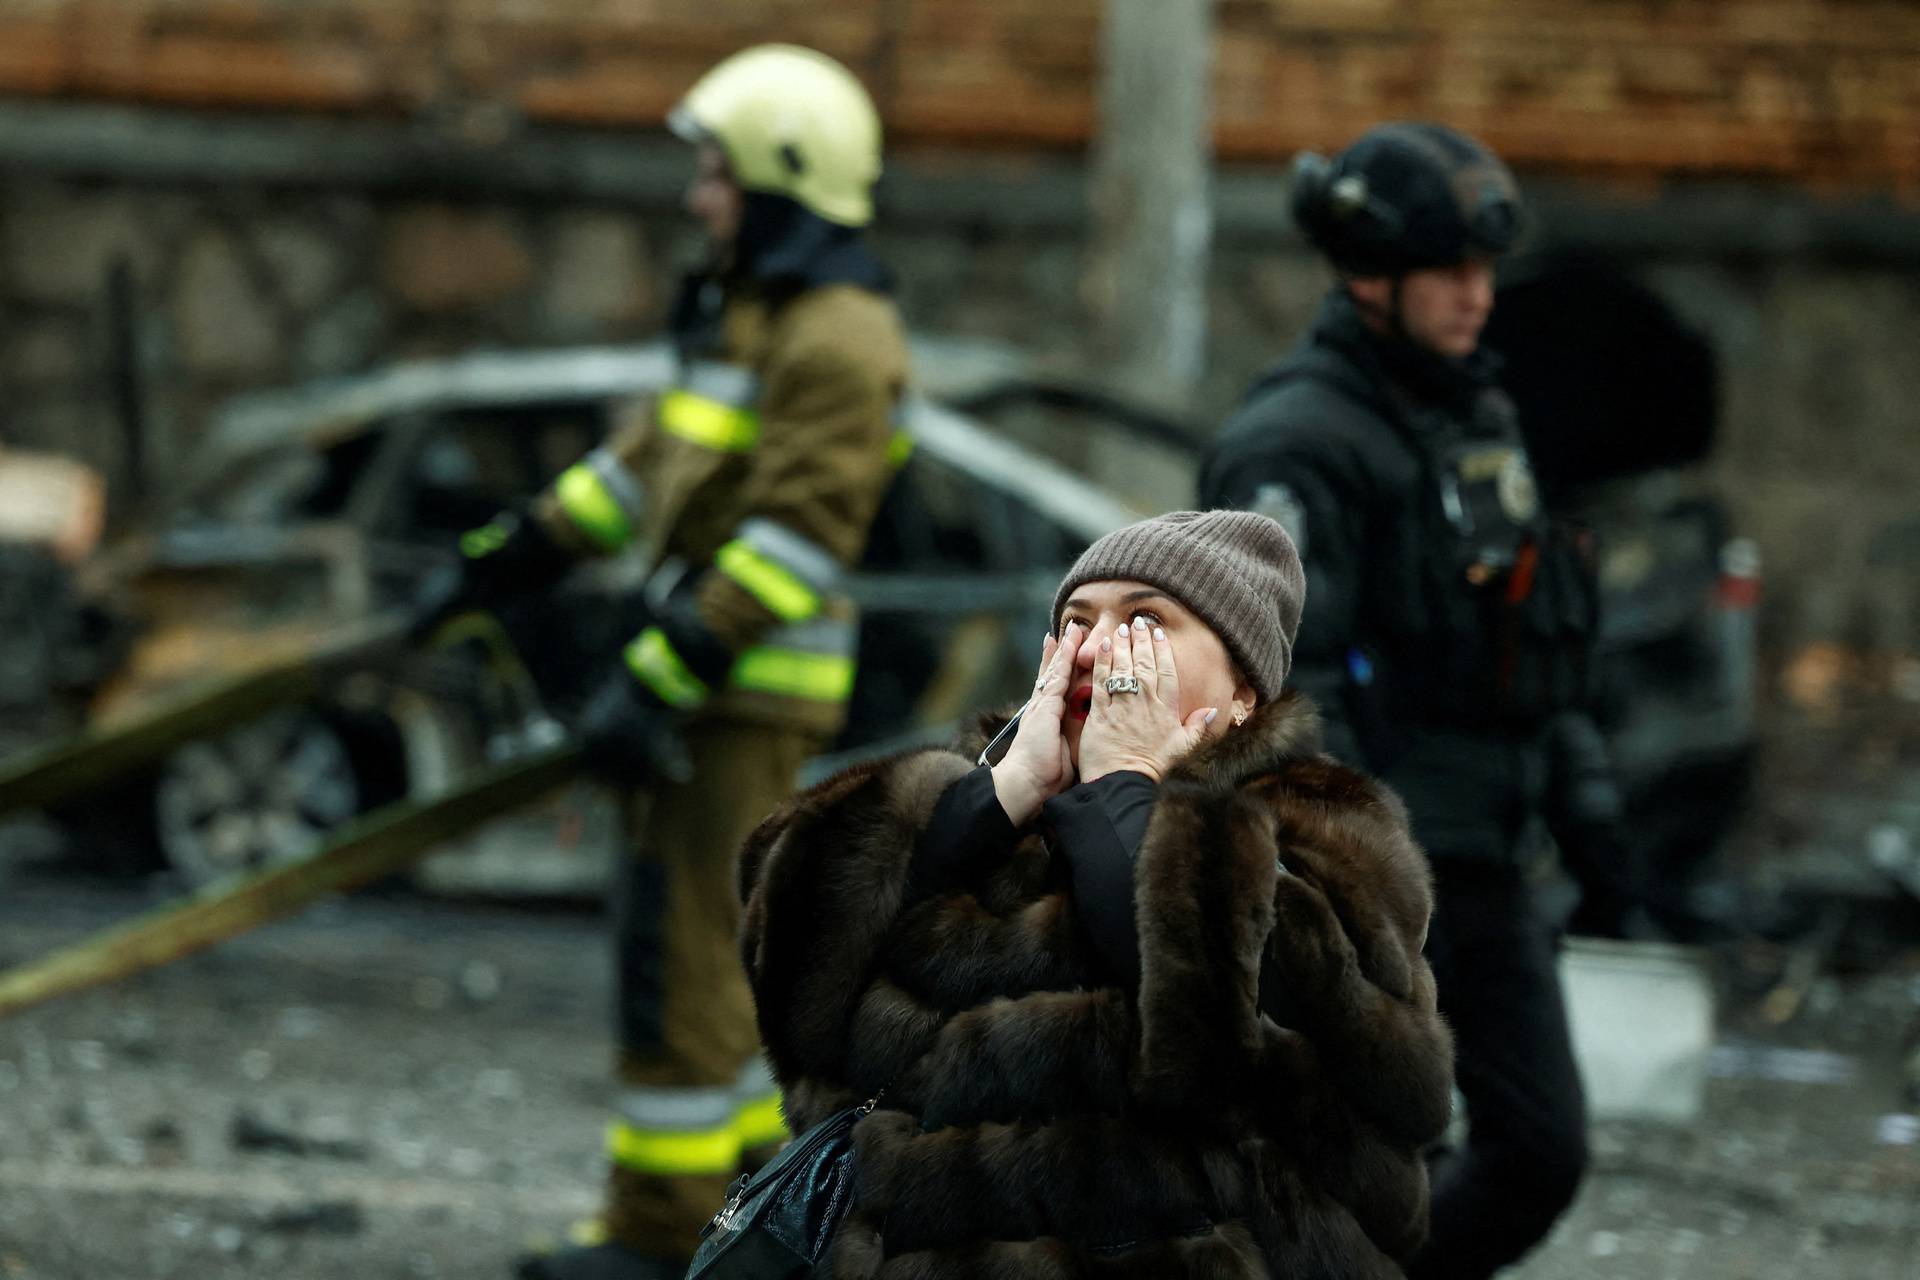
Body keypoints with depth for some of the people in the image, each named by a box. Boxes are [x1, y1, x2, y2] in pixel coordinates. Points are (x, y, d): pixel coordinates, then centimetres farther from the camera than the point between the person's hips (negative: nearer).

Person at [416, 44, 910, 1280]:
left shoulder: (836, 341, -16)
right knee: (710, 943, 16)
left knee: (686, 948, -8)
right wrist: (512, 556, 21)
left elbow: (799, 532, -23)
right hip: (711, 665, 10)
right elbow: (653, 456, 24)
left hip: (756, 687, -10)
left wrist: (661, 677, -25)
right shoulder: (744, 309, 17)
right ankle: (753, 1175, 24)